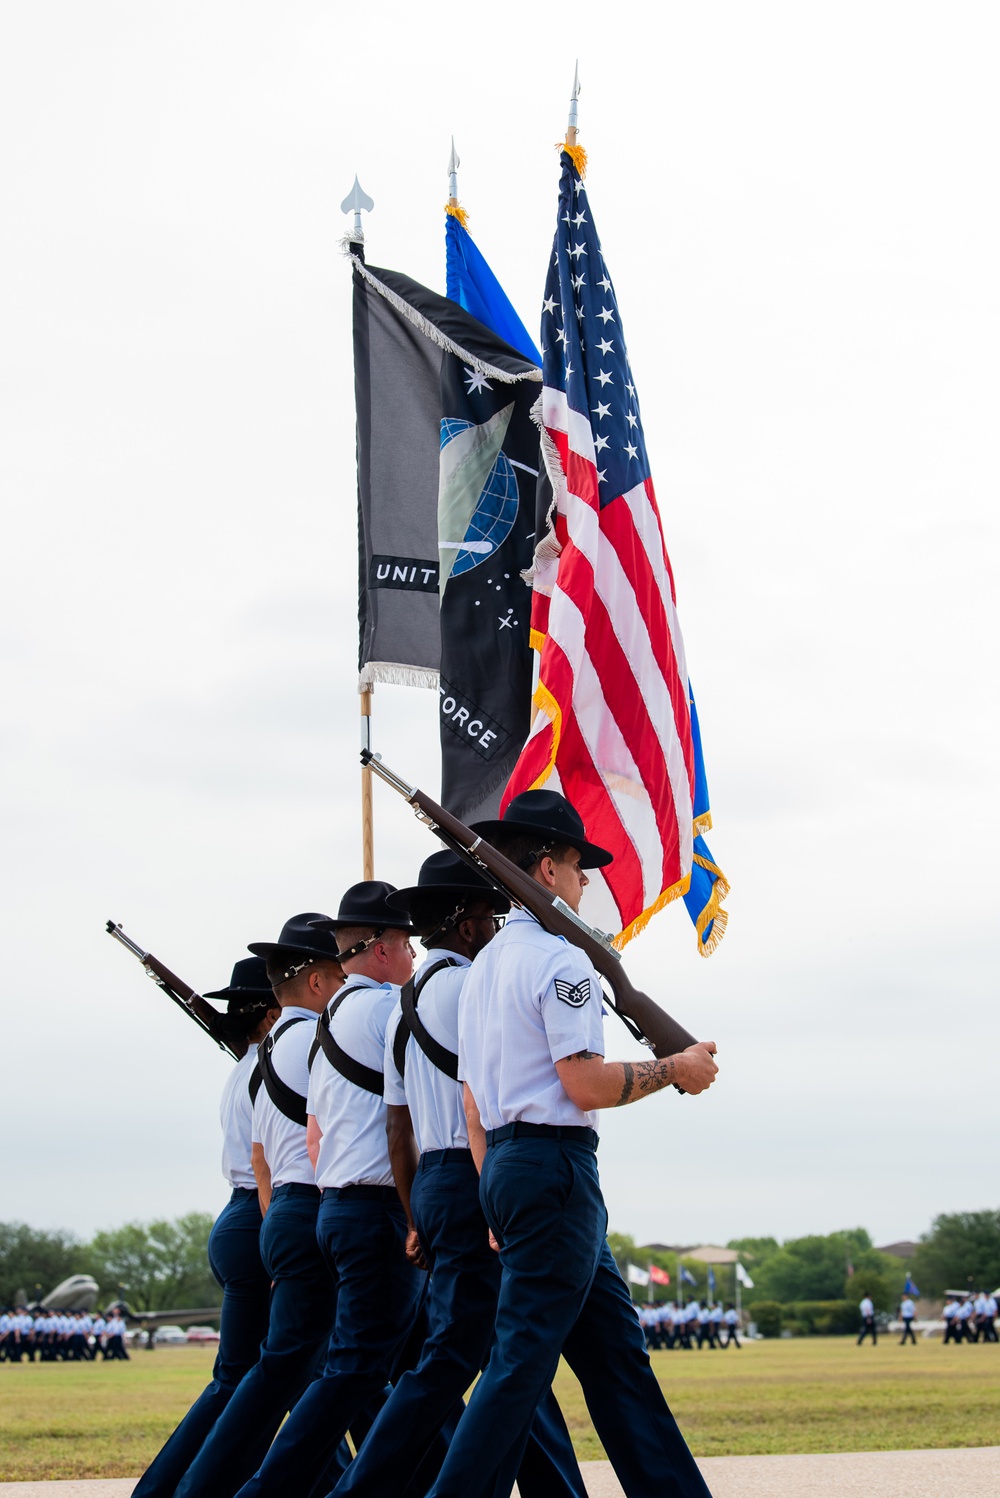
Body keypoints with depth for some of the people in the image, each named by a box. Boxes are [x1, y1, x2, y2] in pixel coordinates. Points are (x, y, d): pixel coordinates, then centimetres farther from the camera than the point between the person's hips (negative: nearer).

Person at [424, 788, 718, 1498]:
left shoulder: (482, 967, 18)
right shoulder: (560, 959, -11)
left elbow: (473, 1101, 19)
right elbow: (587, 1085, -17)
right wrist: (675, 1069, -4)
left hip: (506, 1164, 10)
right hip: (555, 1164, -10)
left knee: (614, 1345, 11)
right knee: (524, 1357, -8)